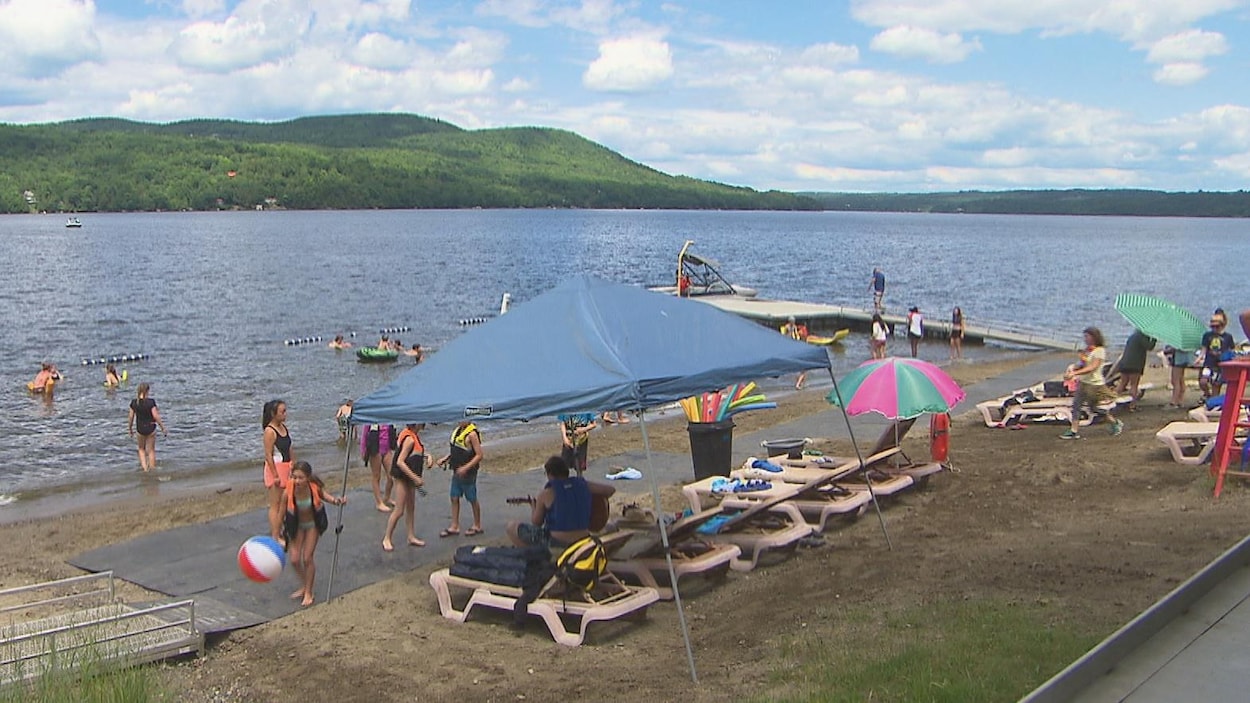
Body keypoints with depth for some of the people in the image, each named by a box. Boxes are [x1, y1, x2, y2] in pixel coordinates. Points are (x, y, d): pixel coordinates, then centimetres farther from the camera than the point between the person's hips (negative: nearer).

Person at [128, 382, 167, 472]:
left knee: (141, 449, 21)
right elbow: (155, 416, -14)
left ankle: (144, 468, 11)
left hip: (140, 429, 2)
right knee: (151, 450, 11)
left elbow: (131, 417, 1)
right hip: (150, 428, -2)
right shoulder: (151, 402, -16)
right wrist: (163, 428, -5)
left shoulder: (134, 402, -6)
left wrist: (130, 429, 15)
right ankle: (152, 469, 17)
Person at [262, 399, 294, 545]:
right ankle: (275, 537, 5)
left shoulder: (284, 427, 8)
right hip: (275, 469, -8)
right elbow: (268, 455, -18)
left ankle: (278, 533, 24)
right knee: (275, 505, -1)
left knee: (284, 503, 14)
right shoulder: (269, 431, -17)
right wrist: (275, 475, -19)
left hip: (286, 469, 8)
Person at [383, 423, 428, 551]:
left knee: (411, 507, 15)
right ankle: (386, 539, 7)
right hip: (402, 478, -10)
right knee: (399, 510, -4)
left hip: (410, 477, 10)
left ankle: (411, 537, 25)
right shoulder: (410, 439, -24)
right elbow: (400, 462, -26)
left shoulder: (414, 436, 5)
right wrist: (415, 478, -25)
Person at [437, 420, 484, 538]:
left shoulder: (471, 434, -19)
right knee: (454, 498, 11)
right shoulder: (457, 430, 7)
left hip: (468, 473, -8)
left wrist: (466, 467, -27)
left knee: (472, 499, 5)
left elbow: (479, 455, -20)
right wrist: (444, 459, 7)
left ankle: (477, 526, 20)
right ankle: (454, 527, 19)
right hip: (457, 471, 8)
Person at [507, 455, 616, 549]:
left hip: (556, 542, -6)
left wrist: (534, 508, 19)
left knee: (512, 527, 7)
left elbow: (536, 522, -3)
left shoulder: (546, 494, -13)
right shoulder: (583, 484, -1)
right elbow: (611, 490, 9)